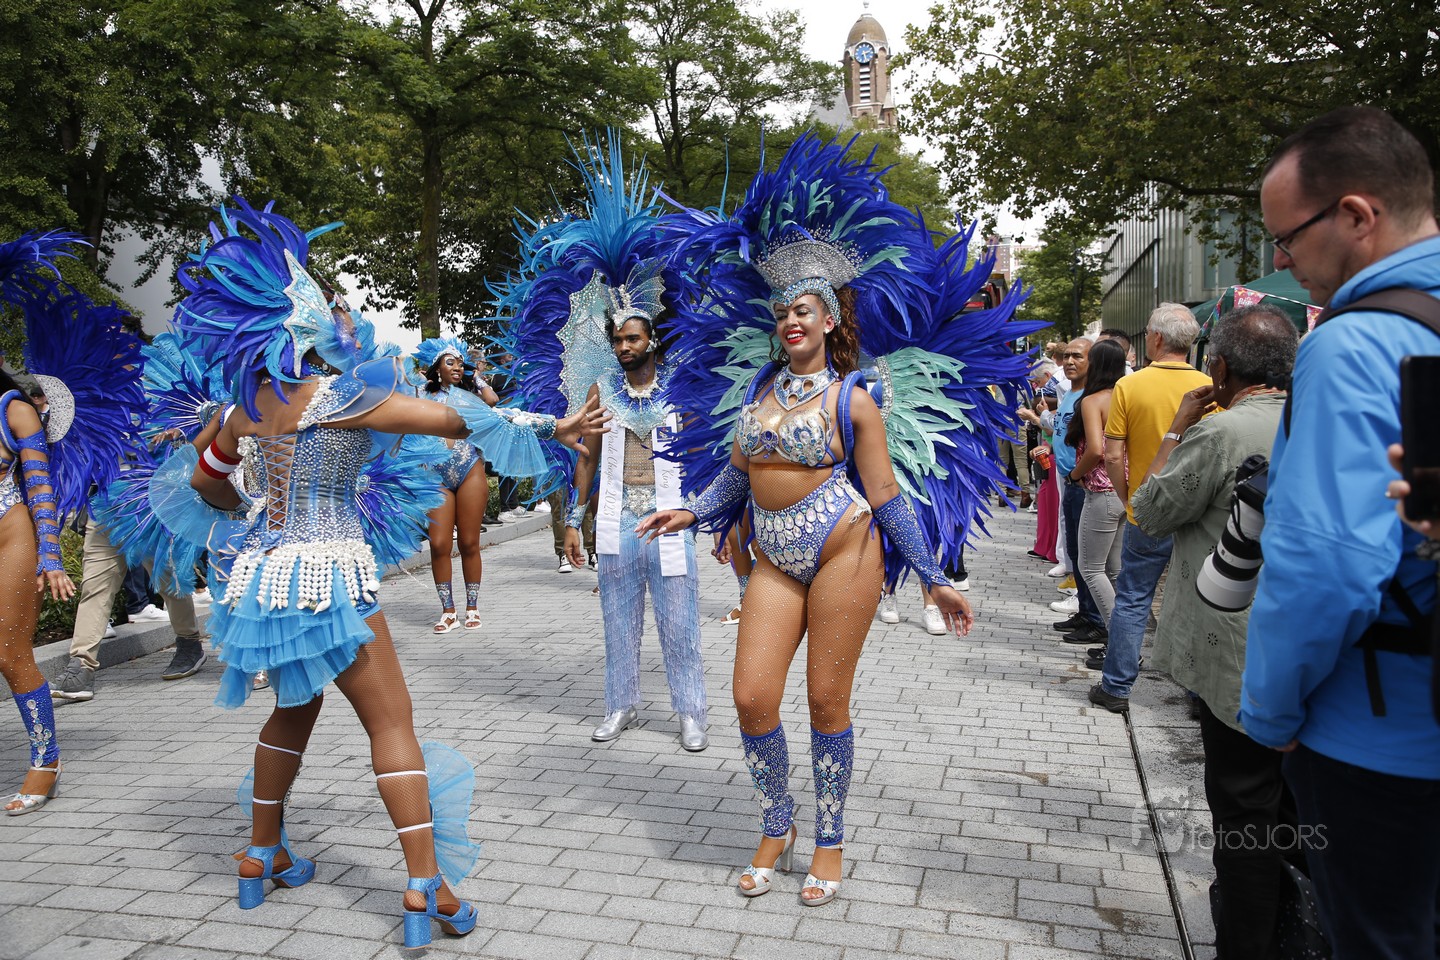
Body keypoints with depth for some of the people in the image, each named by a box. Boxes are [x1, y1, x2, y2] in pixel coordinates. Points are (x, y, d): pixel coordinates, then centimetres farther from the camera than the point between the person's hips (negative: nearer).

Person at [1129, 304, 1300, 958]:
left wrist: (1178, 428, 0)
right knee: (1292, 794, 22)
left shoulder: (1218, 432, -19)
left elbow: (1151, 512, -8)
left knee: (1244, 805, 4)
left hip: (1239, 654, -7)